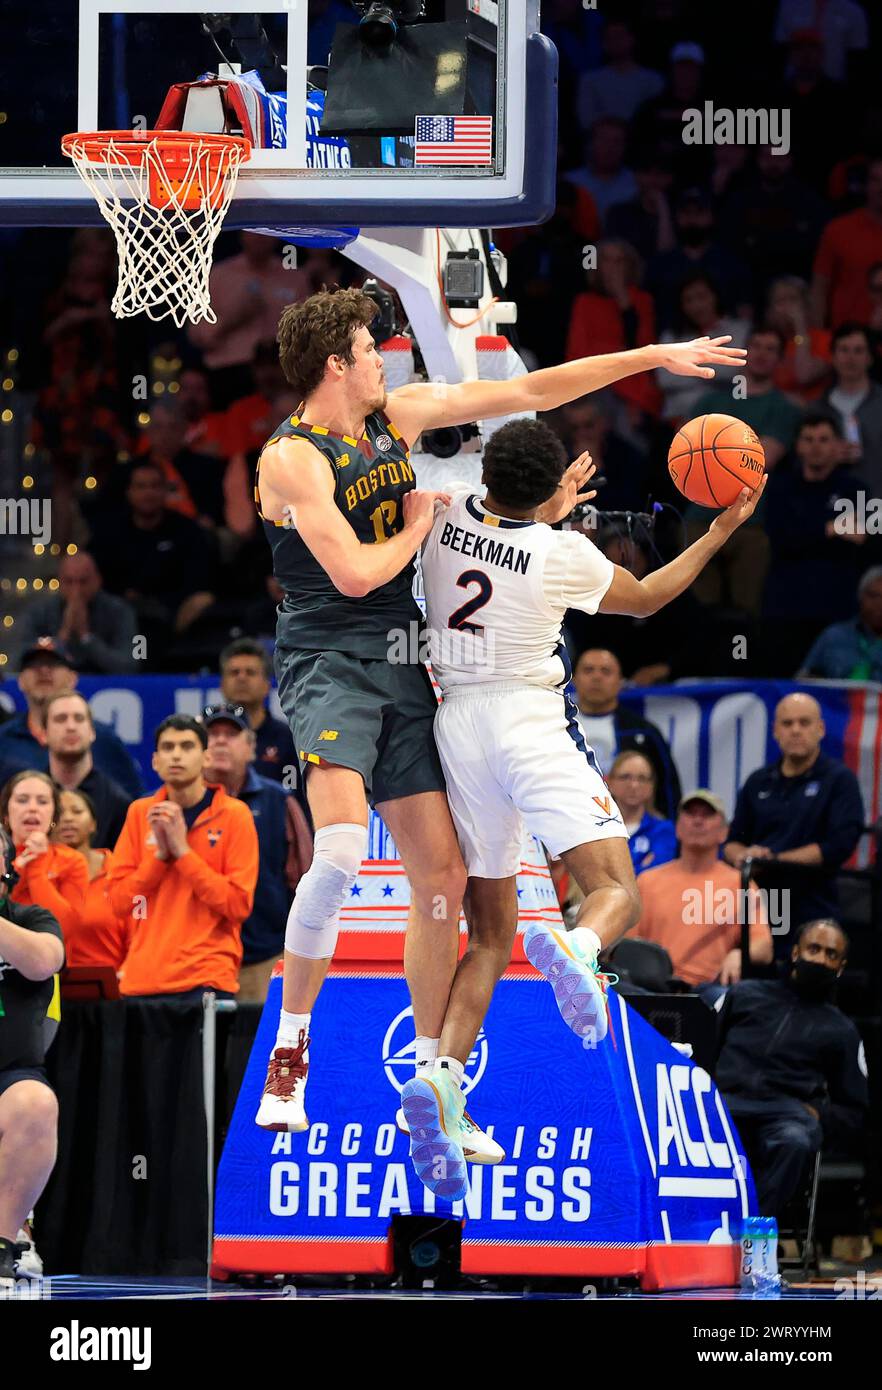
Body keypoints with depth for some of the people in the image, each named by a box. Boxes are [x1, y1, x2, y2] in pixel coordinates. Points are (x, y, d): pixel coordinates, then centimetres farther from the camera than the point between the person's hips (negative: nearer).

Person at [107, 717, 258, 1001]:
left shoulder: (234, 814, -1)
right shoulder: (140, 812, 10)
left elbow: (239, 905, -8)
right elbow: (118, 901, 7)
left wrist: (182, 851, -11)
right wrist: (160, 855, -7)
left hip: (207, 979, -3)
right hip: (141, 981, 3)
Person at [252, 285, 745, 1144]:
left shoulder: (397, 415, 10)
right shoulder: (292, 457, -12)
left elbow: (526, 393, 15)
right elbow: (354, 573, -19)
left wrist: (655, 357, 16)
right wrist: (418, 526, -2)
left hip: (401, 669, 8)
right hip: (328, 663, -8)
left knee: (442, 876, 4)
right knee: (340, 848, -29)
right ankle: (289, 1049, -14)